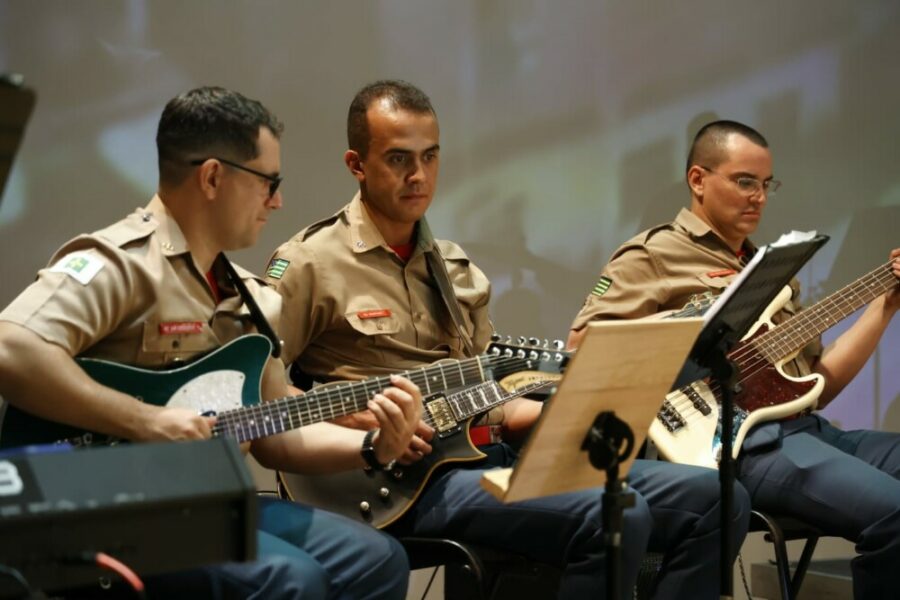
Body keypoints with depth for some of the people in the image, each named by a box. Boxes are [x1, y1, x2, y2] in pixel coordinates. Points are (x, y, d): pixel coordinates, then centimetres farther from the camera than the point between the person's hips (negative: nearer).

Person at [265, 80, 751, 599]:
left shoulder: (458, 269, 19)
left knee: (714, 499, -3)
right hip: (408, 477, -7)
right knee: (615, 518, -30)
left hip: (489, 454, 7)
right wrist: (355, 419, -17)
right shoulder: (311, 264, -3)